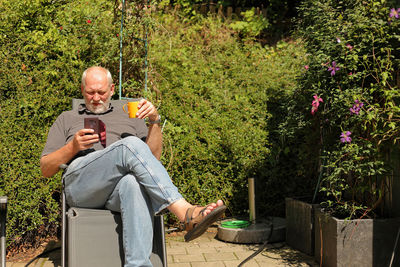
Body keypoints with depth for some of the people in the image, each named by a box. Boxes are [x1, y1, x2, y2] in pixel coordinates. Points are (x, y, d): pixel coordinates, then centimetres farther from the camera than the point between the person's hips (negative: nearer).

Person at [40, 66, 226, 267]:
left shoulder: (130, 118, 31)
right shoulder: (67, 119, 29)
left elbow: (153, 158, 17)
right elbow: (46, 169, 19)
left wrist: (155, 121, 2)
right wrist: (73, 147, 0)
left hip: (119, 189, 1)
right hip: (80, 184, -1)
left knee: (133, 183, -41)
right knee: (131, 144, -31)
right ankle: (186, 214, -40)